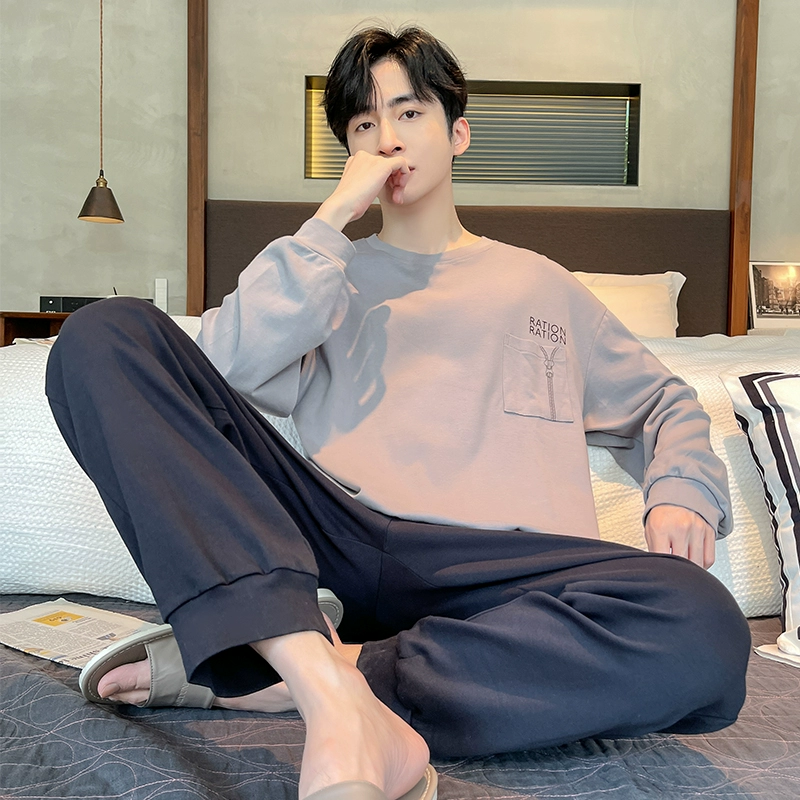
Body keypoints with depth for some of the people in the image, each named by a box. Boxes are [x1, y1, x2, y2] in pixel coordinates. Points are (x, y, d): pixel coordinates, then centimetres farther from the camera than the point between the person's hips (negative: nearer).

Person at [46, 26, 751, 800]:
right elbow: (224, 371, 4)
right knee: (108, 333, -16)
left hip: (500, 567, 1)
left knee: (704, 631, -31)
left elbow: (664, 405, 30)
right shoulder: (328, 271, 25)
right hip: (338, 537, 1)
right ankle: (336, 700, -33)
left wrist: (682, 492, 7)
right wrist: (335, 214, 5)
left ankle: (257, 673, -24)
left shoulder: (540, 284, 27)